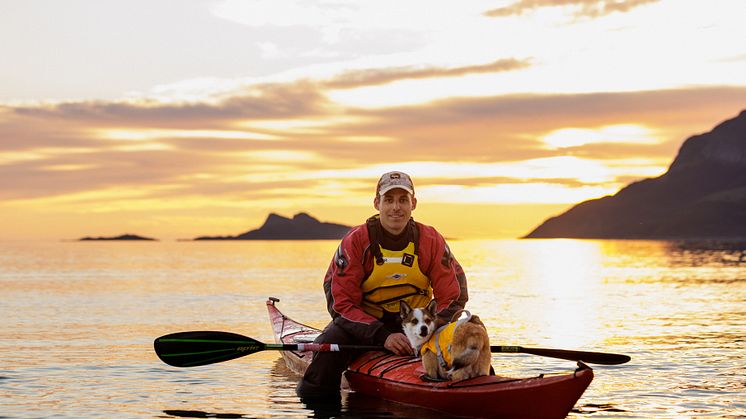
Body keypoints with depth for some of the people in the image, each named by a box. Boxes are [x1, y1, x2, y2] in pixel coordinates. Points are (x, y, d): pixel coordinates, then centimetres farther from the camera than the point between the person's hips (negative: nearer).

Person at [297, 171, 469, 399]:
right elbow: (341, 303, -14)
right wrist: (382, 336, -27)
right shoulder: (355, 241, -13)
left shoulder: (431, 241, -7)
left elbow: (452, 299, -5)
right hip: (365, 320, -2)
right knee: (328, 347, -31)